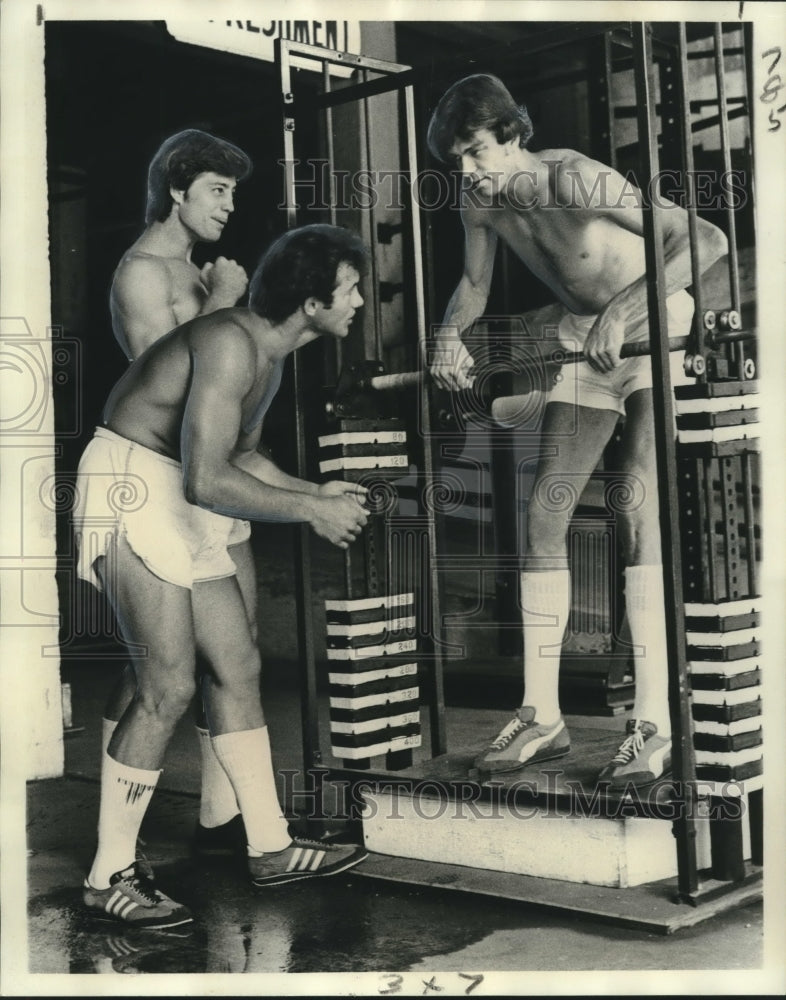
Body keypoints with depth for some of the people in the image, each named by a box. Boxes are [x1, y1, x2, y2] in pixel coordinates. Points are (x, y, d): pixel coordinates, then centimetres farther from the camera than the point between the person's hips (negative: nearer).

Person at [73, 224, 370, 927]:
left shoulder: (268, 356, 11)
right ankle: (109, 875, -2)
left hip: (187, 512, 10)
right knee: (170, 687, -13)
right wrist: (311, 512, -18)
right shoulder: (231, 344, -21)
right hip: (132, 491, -10)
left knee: (239, 668, 10)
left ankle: (270, 848, 20)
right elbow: (207, 479, -28)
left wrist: (317, 492, 8)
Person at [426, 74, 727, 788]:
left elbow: (706, 240, -35)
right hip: (586, 343, 7)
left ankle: (655, 726, -17)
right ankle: (542, 716, 8)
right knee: (544, 516, 0)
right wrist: (449, 334, -9)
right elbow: (475, 284, 12)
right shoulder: (481, 202, -6)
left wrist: (621, 313, -44)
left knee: (639, 511, -20)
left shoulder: (574, 179, -27)